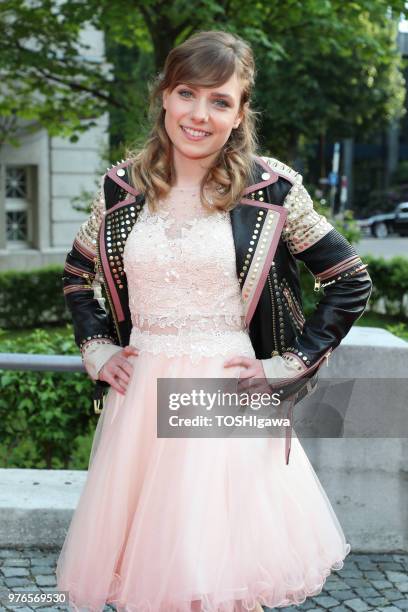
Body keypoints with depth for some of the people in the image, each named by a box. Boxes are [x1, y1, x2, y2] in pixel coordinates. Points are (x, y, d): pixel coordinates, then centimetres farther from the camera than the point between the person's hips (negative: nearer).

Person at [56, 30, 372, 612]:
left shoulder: (272, 189, -5)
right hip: (139, 398, 3)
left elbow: (352, 283, 0)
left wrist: (289, 364, -4)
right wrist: (97, 349, 7)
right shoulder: (122, 187, 4)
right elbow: (78, 276, 19)